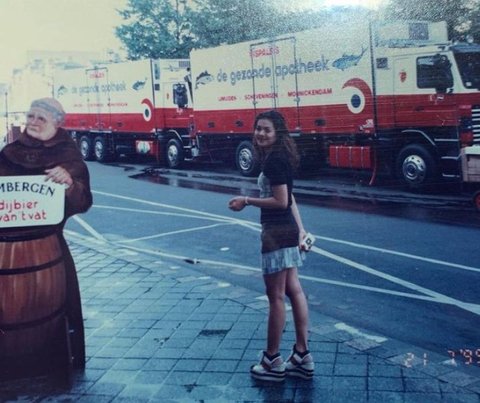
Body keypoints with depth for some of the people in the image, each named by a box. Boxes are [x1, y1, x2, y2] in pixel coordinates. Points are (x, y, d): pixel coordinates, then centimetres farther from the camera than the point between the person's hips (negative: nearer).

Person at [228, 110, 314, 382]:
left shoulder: (273, 160, -17)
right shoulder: (279, 158, 15)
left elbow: (280, 201, -20)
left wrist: (247, 201, -12)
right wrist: (300, 229, 18)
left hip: (277, 233, -10)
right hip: (287, 231, 10)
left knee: (276, 295, -1)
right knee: (293, 290, 13)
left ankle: (273, 362, 12)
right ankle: (302, 356, 21)